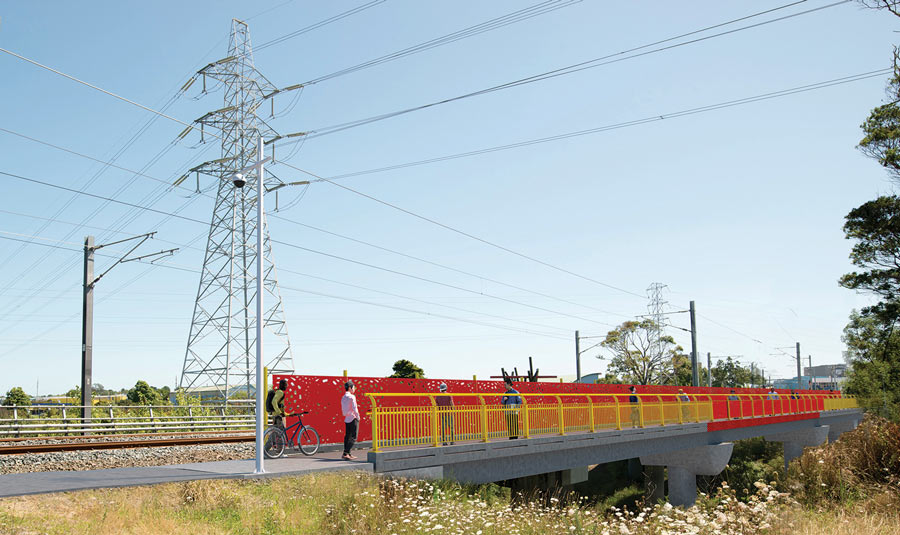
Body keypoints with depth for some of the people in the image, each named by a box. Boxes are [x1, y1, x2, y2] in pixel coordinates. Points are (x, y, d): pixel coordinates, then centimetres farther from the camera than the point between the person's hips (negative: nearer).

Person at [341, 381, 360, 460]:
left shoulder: (343, 398, 13)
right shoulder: (351, 397, -11)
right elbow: (354, 408, -16)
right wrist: (358, 416, -3)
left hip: (346, 419, 8)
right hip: (353, 419, -8)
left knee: (347, 437, 12)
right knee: (353, 438, -7)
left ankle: (347, 454, 13)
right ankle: (346, 454, -16)